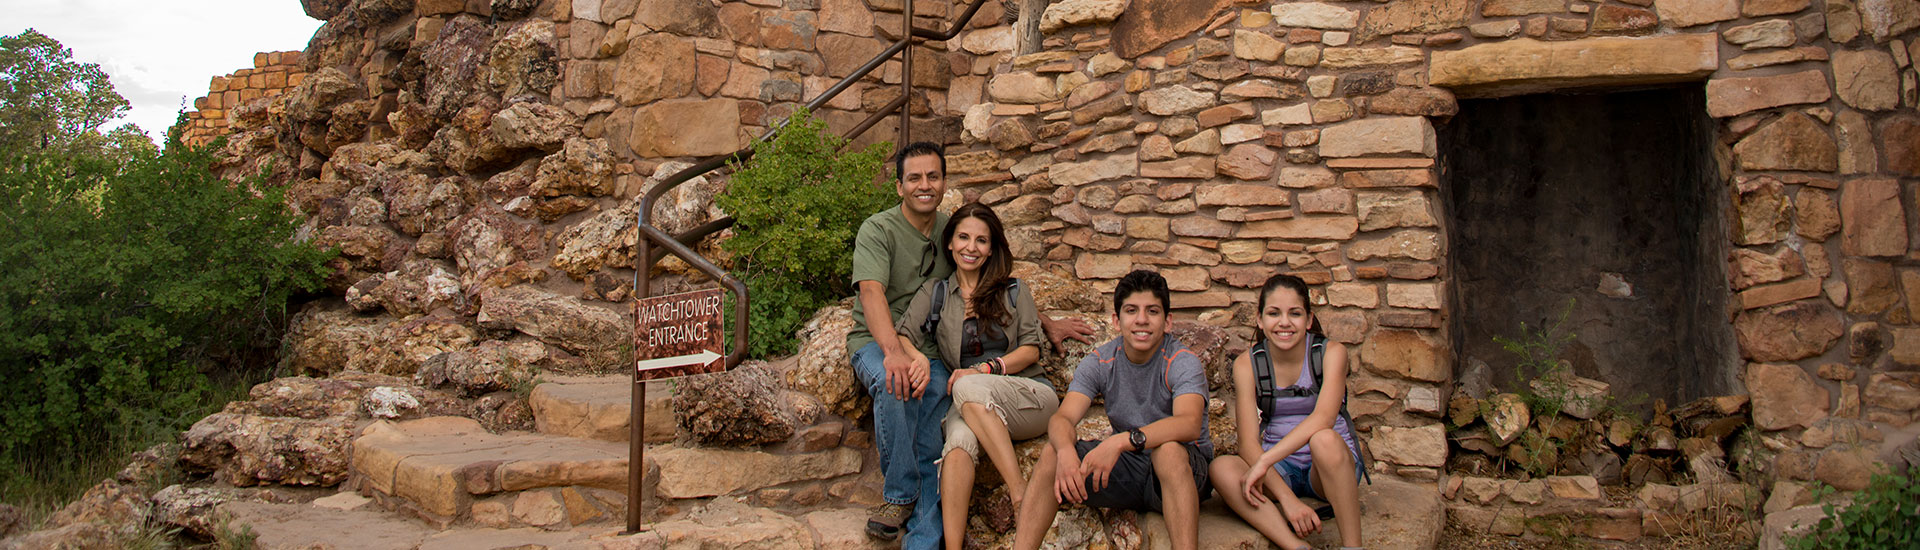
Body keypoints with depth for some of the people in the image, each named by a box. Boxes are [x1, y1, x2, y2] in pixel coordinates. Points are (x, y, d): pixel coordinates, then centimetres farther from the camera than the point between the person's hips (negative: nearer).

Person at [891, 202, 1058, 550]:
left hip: (1030, 396, -1)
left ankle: (1021, 495, -38)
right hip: (973, 405, 1)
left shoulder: (1013, 292, 15)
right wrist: (917, 358, -22)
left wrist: (984, 369, -11)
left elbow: (1031, 350, 5)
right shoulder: (935, 293, 17)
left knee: (968, 388, -35)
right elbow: (902, 336, 2)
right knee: (959, 438, -35)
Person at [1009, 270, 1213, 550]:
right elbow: (1062, 418, -15)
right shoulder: (1100, 362, -3)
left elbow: (1190, 424, -34)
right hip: (1126, 466, 4)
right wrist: (1066, 451, -39)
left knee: (1169, 449, -36)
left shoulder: (1183, 362, -15)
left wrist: (1122, 441, -47)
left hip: (1183, 467, -4)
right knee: (1052, 453, -17)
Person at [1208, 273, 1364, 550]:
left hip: (1331, 465, -2)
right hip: (1281, 469, 2)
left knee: (1324, 439, -36)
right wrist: (1287, 498, -29)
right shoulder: (1247, 364, -6)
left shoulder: (1331, 352, -10)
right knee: (1222, 468, -27)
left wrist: (1265, 460, -36)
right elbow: (1248, 444, -14)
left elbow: (1323, 417, -28)